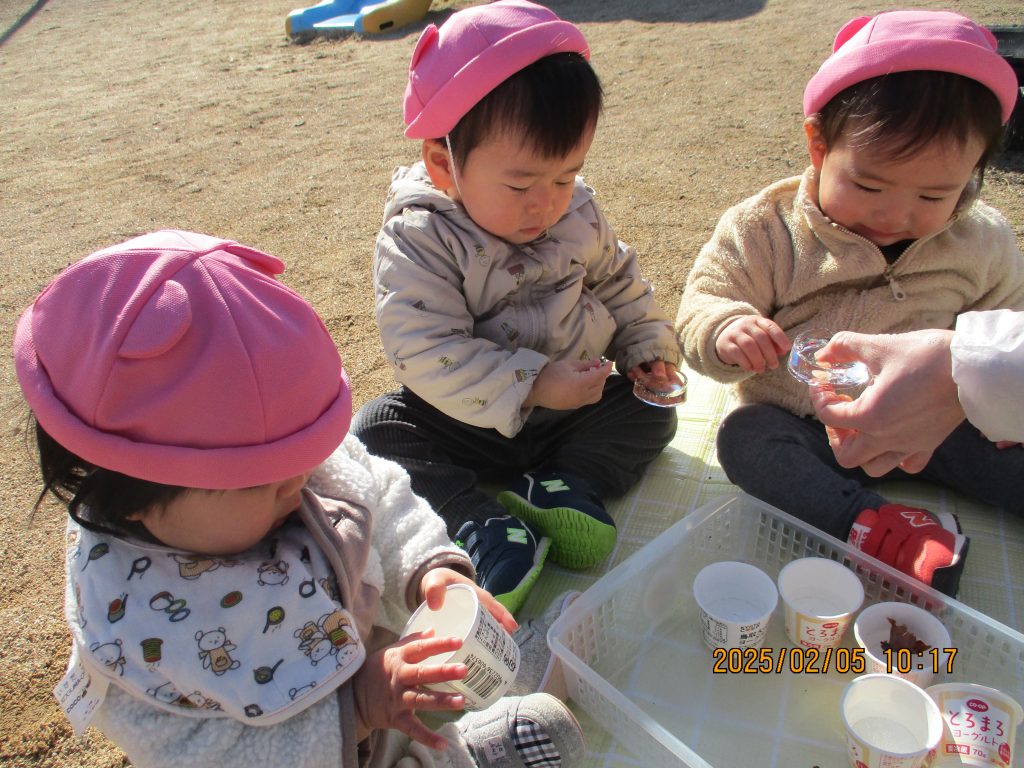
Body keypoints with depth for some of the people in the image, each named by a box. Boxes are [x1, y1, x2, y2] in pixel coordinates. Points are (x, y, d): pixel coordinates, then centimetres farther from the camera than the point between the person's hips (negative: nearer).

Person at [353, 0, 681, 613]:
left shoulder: (579, 213, -5)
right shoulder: (417, 241, -22)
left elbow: (618, 283, 12)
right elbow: (429, 355, -29)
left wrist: (648, 345, -1)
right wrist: (530, 386, -34)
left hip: (575, 408, 4)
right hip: (469, 425, -3)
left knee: (649, 413, -11)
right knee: (376, 430, -23)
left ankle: (562, 485, -22)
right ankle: (478, 521, -29)